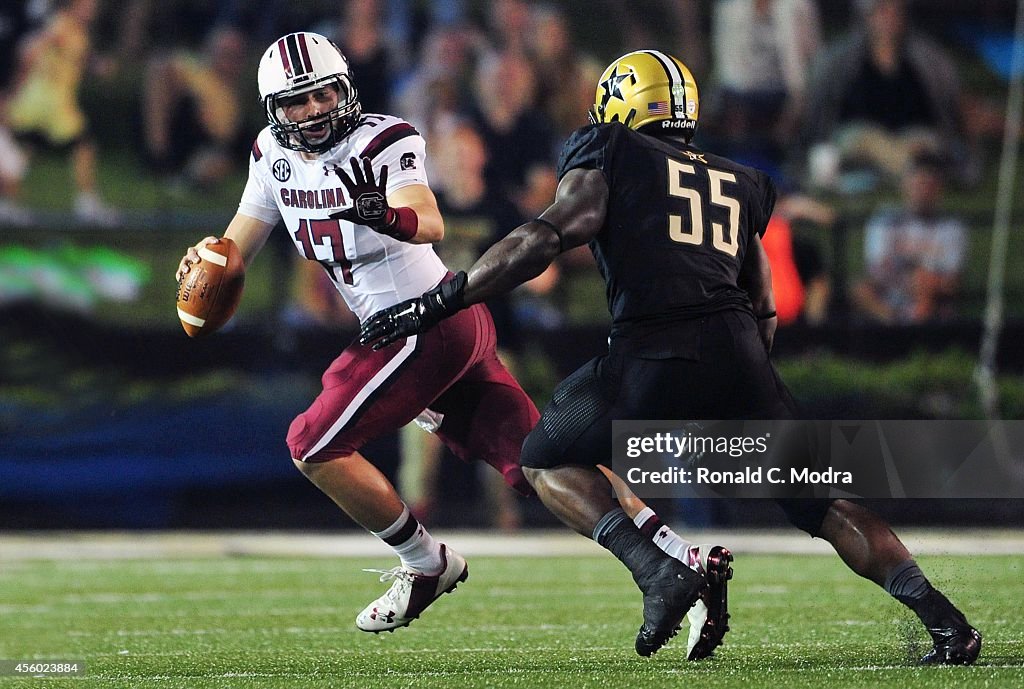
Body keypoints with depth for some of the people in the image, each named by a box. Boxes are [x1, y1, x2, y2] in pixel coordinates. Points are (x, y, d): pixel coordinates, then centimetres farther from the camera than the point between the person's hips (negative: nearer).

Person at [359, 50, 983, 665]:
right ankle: (940, 614, 0)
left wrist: (438, 303, 0)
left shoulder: (610, 155, 12)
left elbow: (549, 236, -2)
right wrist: (740, 395, 39)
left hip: (652, 358, -4)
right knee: (824, 504, 15)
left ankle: (657, 571, -2)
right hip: (740, 354, 4)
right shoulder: (738, 185, 27)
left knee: (548, 460, 18)